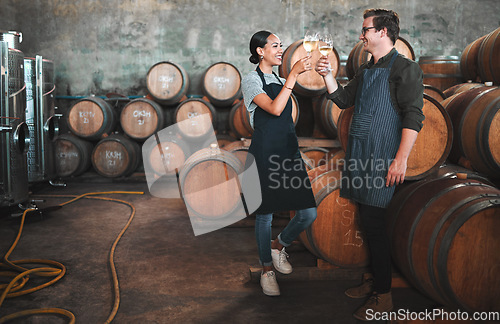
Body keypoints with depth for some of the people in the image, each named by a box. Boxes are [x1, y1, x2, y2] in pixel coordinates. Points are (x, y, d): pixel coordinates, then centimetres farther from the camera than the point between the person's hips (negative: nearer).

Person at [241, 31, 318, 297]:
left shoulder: (280, 81, 18)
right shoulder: (251, 80, -3)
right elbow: (274, 108, -21)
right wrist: (293, 73, -20)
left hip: (289, 151, 7)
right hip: (264, 154, -6)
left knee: (308, 212, -1)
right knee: (265, 214, 4)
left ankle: (279, 245, 27)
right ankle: (267, 270, 23)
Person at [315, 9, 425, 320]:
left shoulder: (406, 69, -7)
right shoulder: (366, 71, 18)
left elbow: (413, 117, -14)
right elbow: (343, 99, 24)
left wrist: (401, 159, -21)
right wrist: (327, 75, 10)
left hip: (382, 158, -8)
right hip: (359, 154, 8)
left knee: (374, 221, -6)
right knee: (368, 219, 12)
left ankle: (383, 296, 6)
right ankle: (375, 280, 26)